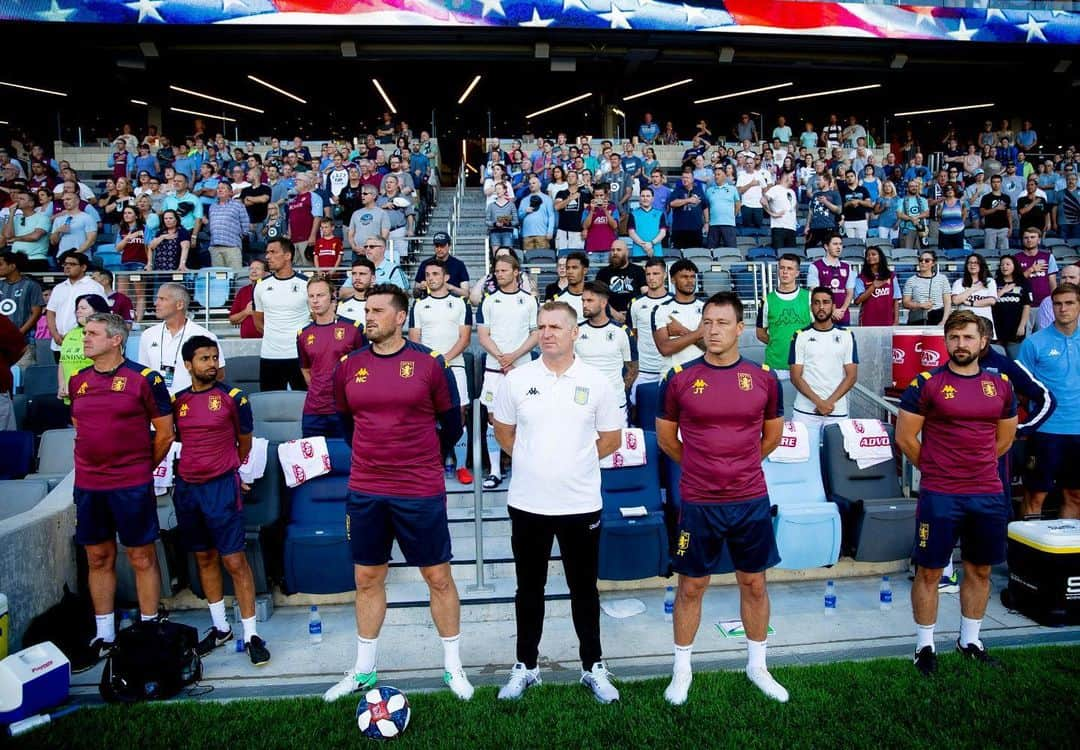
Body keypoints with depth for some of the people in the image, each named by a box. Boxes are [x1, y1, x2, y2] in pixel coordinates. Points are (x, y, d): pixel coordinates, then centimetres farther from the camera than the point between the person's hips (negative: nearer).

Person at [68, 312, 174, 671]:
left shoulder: (144, 379, -8)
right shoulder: (78, 381, 8)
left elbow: (165, 432, -4)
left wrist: (142, 467, 4)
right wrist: (96, 460, 13)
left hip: (132, 485, -5)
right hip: (87, 485, 6)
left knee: (141, 558, 3)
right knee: (98, 558, 13)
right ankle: (103, 637, 25)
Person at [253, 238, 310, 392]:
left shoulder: (306, 284, -4)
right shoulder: (262, 286, 6)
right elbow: (258, 320, 18)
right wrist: (273, 337, 12)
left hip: (300, 356, -3)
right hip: (269, 356, 3)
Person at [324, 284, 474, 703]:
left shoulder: (429, 363, -5)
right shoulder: (349, 367, 4)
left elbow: (451, 425, 4)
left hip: (421, 492, -3)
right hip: (365, 493, 3)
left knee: (438, 577, 7)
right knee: (367, 580, 13)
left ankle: (453, 666, 25)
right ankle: (363, 670, 30)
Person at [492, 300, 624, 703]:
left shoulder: (596, 383, -3)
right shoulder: (517, 379, -1)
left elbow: (611, 439, 4)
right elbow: (503, 432, 10)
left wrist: (575, 459, 1)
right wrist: (534, 460, 4)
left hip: (581, 504, -1)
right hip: (527, 503, 1)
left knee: (584, 588, 12)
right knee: (529, 588, 13)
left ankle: (593, 667, 28)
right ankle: (526, 666, 28)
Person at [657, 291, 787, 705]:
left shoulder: (764, 377, -2)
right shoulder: (679, 377, -6)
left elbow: (772, 435, 13)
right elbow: (666, 438, 6)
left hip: (751, 500, 2)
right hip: (698, 502, -1)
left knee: (754, 583, 15)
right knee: (691, 586, 10)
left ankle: (757, 665, 34)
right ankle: (682, 669, 27)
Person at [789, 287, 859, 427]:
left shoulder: (846, 335, 5)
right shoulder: (800, 336, 2)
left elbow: (851, 376, 1)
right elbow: (795, 377, -2)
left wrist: (830, 402, -11)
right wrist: (818, 402, -14)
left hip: (837, 411, 1)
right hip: (805, 411, -1)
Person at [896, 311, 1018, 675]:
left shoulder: (1001, 385, 7)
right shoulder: (926, 384, -6)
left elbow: (1004, 438, 17)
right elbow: (905, 437, -4)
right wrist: (934, 468, 5)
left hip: (989, 494, 4)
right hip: (939, 496, -4)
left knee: (980, 570, 14)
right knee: (929, 571, 3)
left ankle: (970, 640, 31)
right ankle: (925, 645, 16)